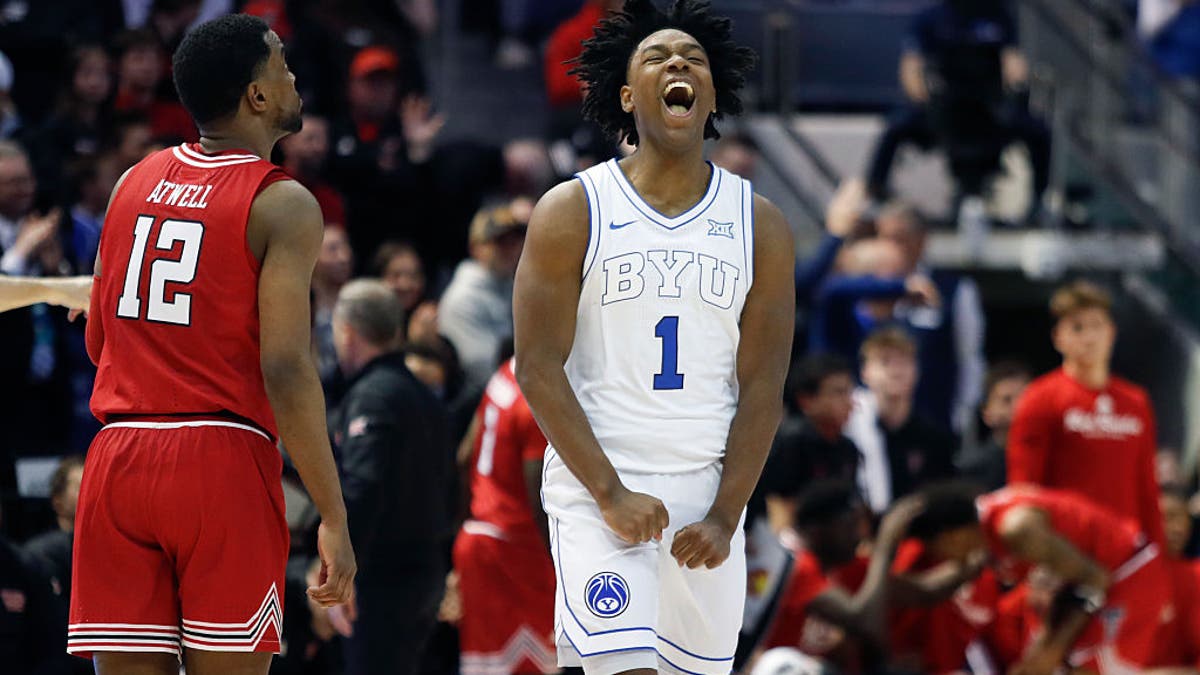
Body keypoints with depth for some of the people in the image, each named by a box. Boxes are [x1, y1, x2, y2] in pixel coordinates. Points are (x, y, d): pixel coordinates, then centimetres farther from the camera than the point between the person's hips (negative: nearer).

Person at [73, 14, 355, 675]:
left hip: (118, 460, 5)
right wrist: (334, 518, -12)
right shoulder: (283, 205, -6)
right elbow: (285, 369, -14)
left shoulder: (134, 182, 13)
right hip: (223, 469, -5)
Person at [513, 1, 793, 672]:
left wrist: (726, 516, -6)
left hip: (707, 488, 3)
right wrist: (610, 493, -13)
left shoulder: (760, 225, 5)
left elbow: (762, 387, 4)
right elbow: (538, 367, -5)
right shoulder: (572, 211, -1)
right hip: (595, 483, -3)